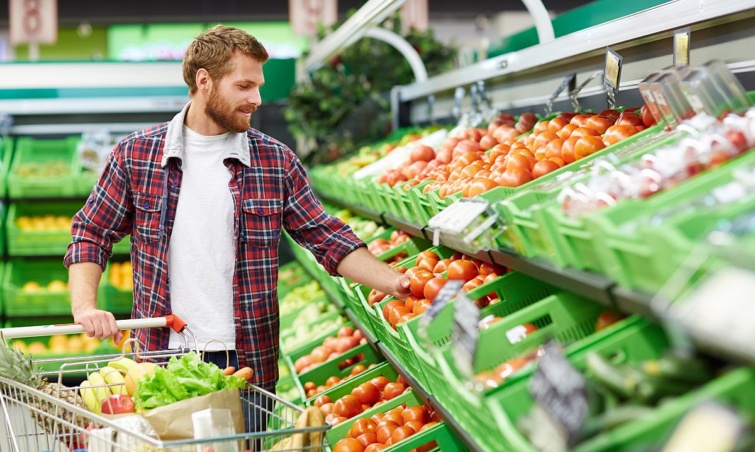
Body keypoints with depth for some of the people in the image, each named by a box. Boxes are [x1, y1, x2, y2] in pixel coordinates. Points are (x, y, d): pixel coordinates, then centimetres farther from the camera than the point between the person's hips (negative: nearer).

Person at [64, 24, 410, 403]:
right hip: (161, 360, 0)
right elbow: (91, 235, 6)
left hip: (250, 361, 1)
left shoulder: (276, 161, 2)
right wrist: (84, 306, -10)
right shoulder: (135, 155, 1)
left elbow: (328, 239, 2)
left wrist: (396, 283, -10)